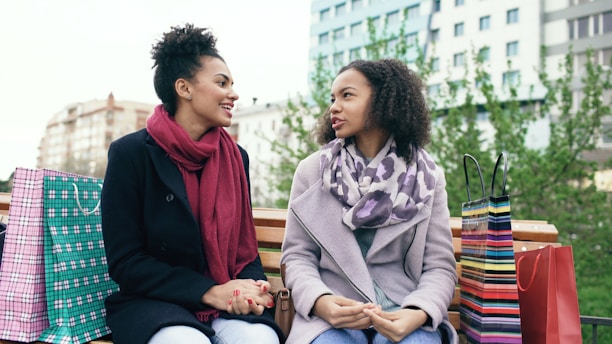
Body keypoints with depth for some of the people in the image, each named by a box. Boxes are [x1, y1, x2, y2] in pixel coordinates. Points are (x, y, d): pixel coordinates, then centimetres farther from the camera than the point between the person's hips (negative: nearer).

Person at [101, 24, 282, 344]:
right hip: (154, 302, -2)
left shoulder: (236, 157, 5)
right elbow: (124, 261, -9)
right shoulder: (131, 153, -7)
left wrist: (253, 287, -12)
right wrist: (209, 291, -17)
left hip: (229, 303, 3)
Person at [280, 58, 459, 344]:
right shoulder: (311, 170, 3)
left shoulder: (428, 177, 4)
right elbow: (297, 255, 2)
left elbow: (440, 266, 1)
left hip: (403, 312, 1)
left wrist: (418, 314, -18)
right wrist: (320, 301, -18)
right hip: (332, 312, 0)